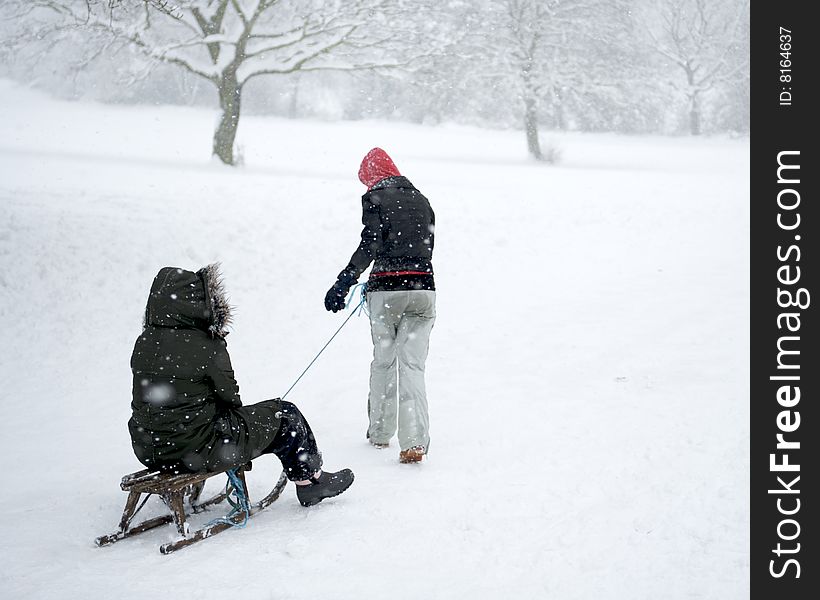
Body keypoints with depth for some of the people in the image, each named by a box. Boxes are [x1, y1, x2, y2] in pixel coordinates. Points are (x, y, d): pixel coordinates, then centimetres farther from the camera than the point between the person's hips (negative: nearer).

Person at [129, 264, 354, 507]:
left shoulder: (144, 342, 0)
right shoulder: (206, 346, -18)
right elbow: (229, 397, -8)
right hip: (196, 452, -7)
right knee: (285, 415, 10)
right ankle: (310, 480, 27)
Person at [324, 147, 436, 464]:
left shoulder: (375, 198, -1)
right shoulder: (421, 200, 15)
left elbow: (370, 244, -14)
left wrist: (343, 282, -17)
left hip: (386, 289, -3)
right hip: (423, 287, 3)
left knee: (383, 360, 12)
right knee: (411, 364, -1)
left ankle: (380, 432, 22)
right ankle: (415, 440, -15)